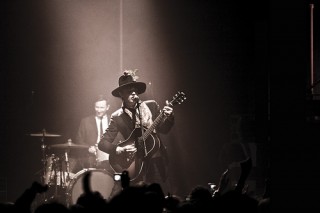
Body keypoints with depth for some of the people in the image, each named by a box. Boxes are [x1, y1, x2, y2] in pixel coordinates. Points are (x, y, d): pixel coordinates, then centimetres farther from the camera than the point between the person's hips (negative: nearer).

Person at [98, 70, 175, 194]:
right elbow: (102, 143, 1)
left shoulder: (151, 106, 7)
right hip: (134, 164, -2)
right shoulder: (117, 117, 1)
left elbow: (163, 129, 7)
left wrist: (168, 118, -13)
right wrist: (117, 150, -17)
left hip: (156, 161, 2)